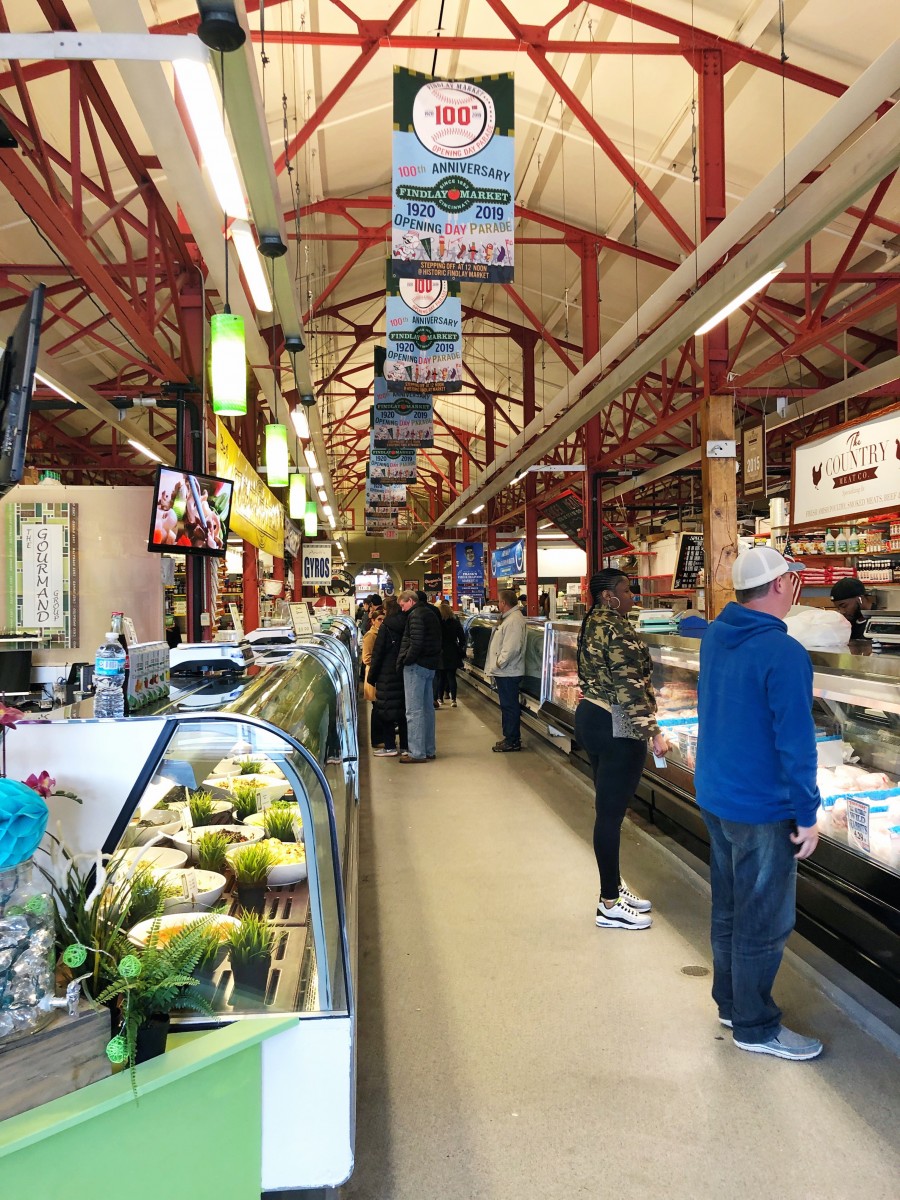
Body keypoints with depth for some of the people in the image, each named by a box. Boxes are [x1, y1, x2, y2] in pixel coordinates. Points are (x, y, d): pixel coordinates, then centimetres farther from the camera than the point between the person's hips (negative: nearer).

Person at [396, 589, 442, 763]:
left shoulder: (416, 615, -14)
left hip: (417, 666, -10)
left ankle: (417, 753, -5)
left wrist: (406, 661, -12)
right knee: (427, 708, 15)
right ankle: (429, 750, 21)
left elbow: (416, 643, -23)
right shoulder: (432, 613, 17)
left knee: (414, 710, -6)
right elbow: (438, 642, 20)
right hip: (431, 665, 10)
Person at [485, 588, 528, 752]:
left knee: (509, 706, -4)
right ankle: (510, 737, 26)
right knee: (507, 706, 17)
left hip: (508, 673, -11)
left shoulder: (514, 620, -19)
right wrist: (496, 666, 16)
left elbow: (511, 648, -27)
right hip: (504, 672, 11)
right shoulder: (508, 618, 16)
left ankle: (512, 741, 2)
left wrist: (498, 664, -18)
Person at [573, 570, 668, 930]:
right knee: (611, 813, -2)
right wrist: (653, 732, -20)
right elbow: (630, 687, -23)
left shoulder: (592, 624, 12)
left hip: (590, 717, 10)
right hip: (616, 728, -10)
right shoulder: (618, 630, -18)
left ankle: (613, 886, 29)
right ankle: (610, 905, 7)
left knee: (607, 808, 17)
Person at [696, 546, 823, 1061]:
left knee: (729, 909, 20)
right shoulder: (785, 654, -23)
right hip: (762, 810, -8)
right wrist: (808, 815, -13)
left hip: (715, 796, 8)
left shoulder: (716, 636, 1)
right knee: (764, 923, 7)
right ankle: (755, 1027, 22)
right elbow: (796, 743, -23)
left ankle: (731, 1002, 36)